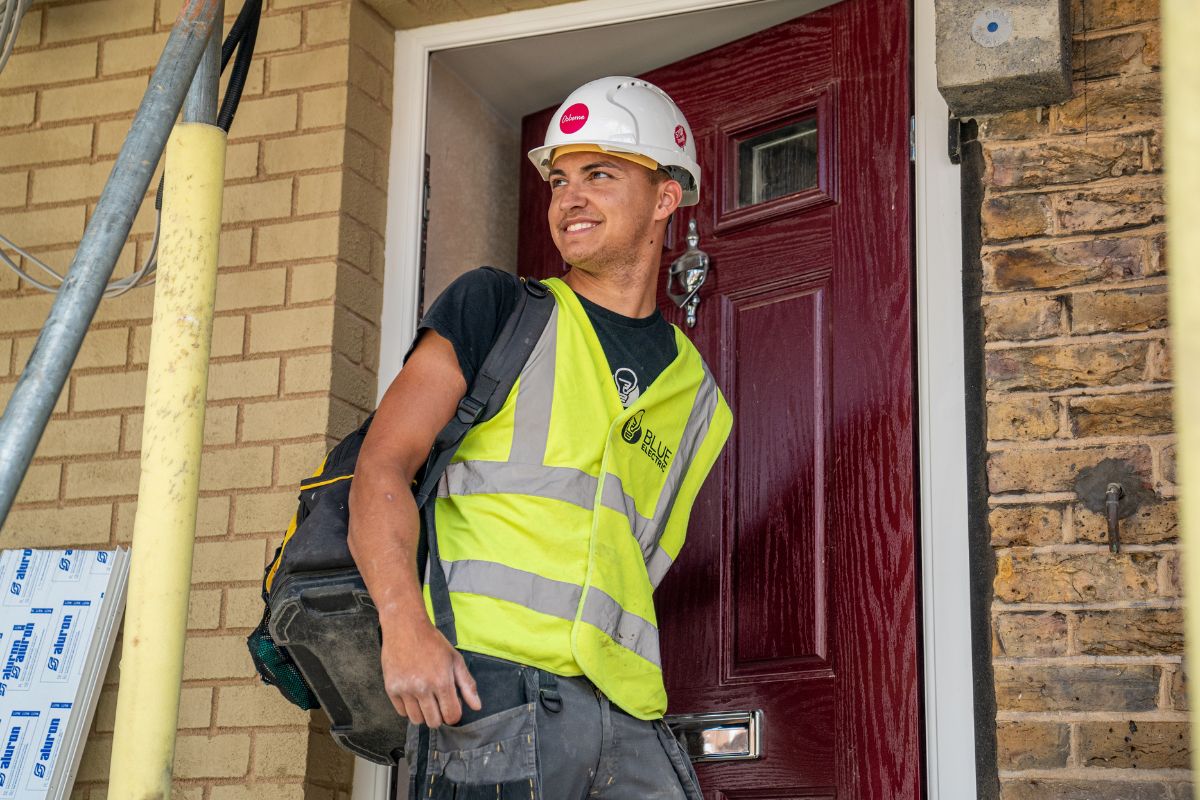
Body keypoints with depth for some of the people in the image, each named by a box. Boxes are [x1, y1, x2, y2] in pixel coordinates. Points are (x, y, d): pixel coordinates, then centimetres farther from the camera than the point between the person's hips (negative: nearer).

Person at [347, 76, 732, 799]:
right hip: (483, 682, -4)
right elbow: (383, 465, -2)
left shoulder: (697, 394, 19)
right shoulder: (496, 307, 8)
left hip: (627, 711, 4)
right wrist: (406, 623, -17)